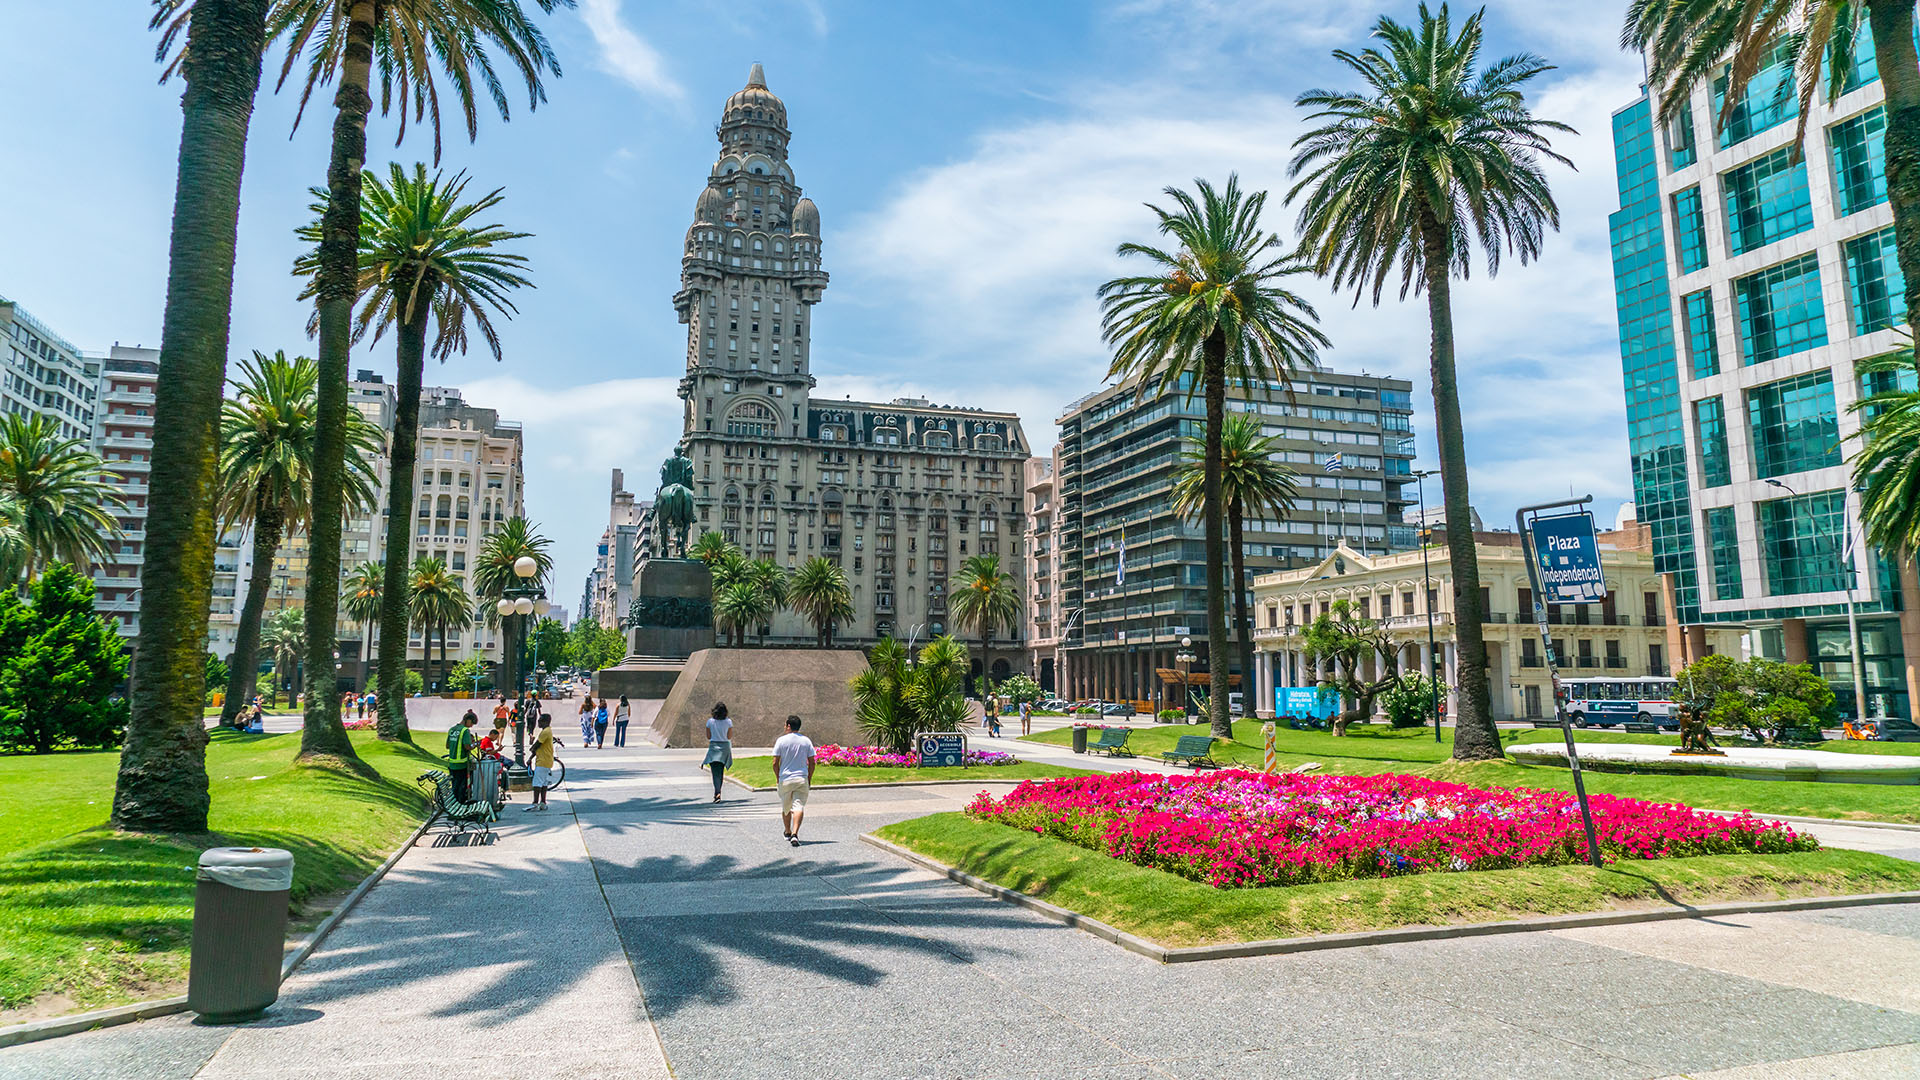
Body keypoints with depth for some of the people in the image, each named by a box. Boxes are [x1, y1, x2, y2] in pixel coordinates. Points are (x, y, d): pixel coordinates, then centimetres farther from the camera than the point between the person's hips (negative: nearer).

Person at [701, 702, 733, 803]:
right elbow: (729, 737, -1)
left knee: (715, 772, -5)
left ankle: (717, 792, -22)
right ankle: (717, 792, 24)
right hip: (725, 747, 1)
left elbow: (708, 736, 1)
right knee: (720, 771, 17)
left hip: (713, 746, -1)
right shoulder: (728, 722, -5)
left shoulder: (710, 721, -4)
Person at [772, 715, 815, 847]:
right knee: (799, 807, -7)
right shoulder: (806, 741, 3)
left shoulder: (781, 740, -3)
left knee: (786, 807, 18)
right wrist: (809, 779, 13)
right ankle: (795, 834, -24)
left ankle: (787, 832, 35)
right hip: (802, 779, 0)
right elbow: (812, 763, 3)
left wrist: (778, 778, 10)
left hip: (785, 779, 0)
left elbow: (775, 763, -4)